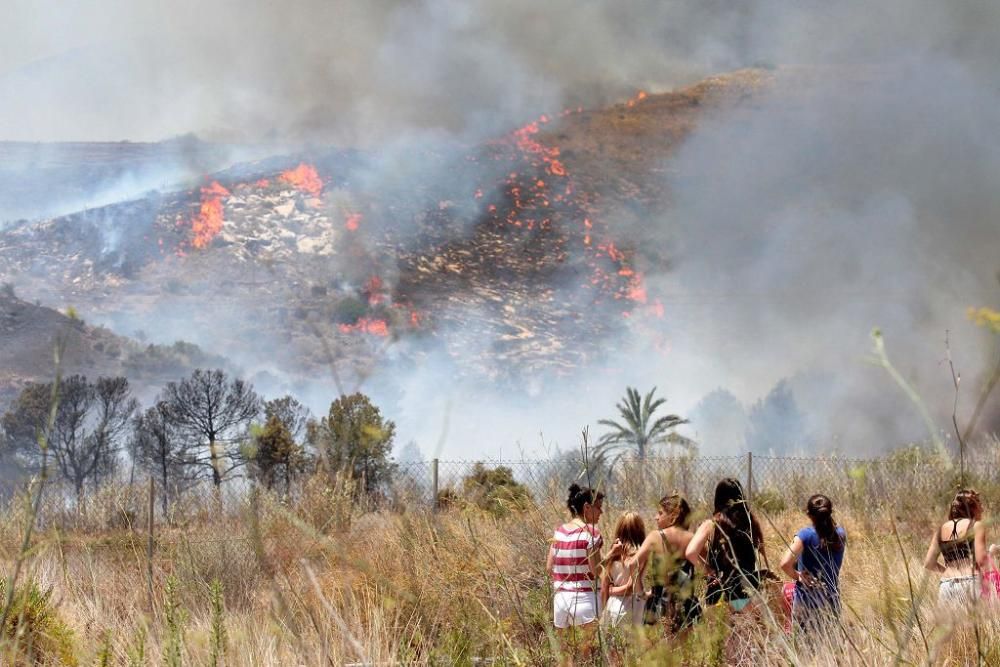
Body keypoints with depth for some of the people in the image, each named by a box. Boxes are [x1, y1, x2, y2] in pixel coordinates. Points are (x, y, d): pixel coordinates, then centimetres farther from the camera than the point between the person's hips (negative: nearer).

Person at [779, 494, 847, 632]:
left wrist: (797, 576, -8)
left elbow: (785, 563, -26)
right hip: (832, 601, 4)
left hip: (807, 601, -4)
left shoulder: (805, 535, -15)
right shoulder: (840, 535, -1)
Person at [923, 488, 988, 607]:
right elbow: (981, 560, -8)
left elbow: (928, 563, 12)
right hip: (969, 583, -5)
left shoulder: (942, 529, 15)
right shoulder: (977, 525, 1)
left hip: (945, 587, 5)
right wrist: (990, 554, 12)